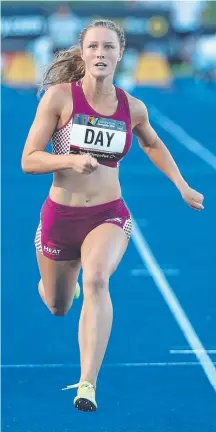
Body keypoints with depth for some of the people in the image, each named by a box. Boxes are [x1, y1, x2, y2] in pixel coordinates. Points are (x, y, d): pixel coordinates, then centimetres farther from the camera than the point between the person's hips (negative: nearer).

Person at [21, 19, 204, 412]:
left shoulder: (133, 108, -1)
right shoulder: (59, 96, -11)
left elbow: (153, 144, 22)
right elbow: (28, 160, -12)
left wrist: (182, 186, 18)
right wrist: (71, 159, -28)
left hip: (109, 215, 0)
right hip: (59, 215, 0)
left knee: (96, 279, -31)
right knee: (57, 307, 18)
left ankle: (87, 385, -34)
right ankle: (57, 283, 59)